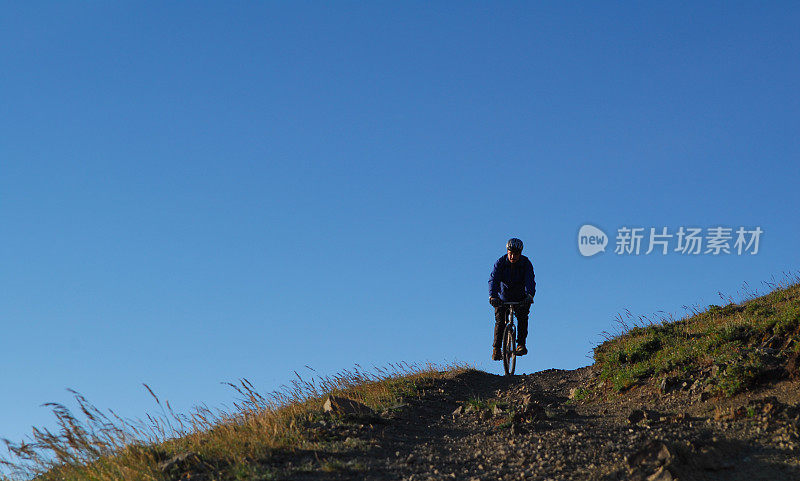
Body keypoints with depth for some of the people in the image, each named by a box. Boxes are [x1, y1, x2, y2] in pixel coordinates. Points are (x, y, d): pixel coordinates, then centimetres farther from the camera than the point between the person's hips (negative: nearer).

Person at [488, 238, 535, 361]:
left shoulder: (526, 263, -16)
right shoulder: (500, 263, -17)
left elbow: (530, 281, -30)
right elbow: (493, 280, -29)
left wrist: (530, 295, -50)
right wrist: (492, 296, -48)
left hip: (521, 299, 1)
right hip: (503, 298, 0)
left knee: (522, 317, -20)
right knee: (500, 321, -13)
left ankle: (521, 345, -9)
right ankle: (496, 349, -6)